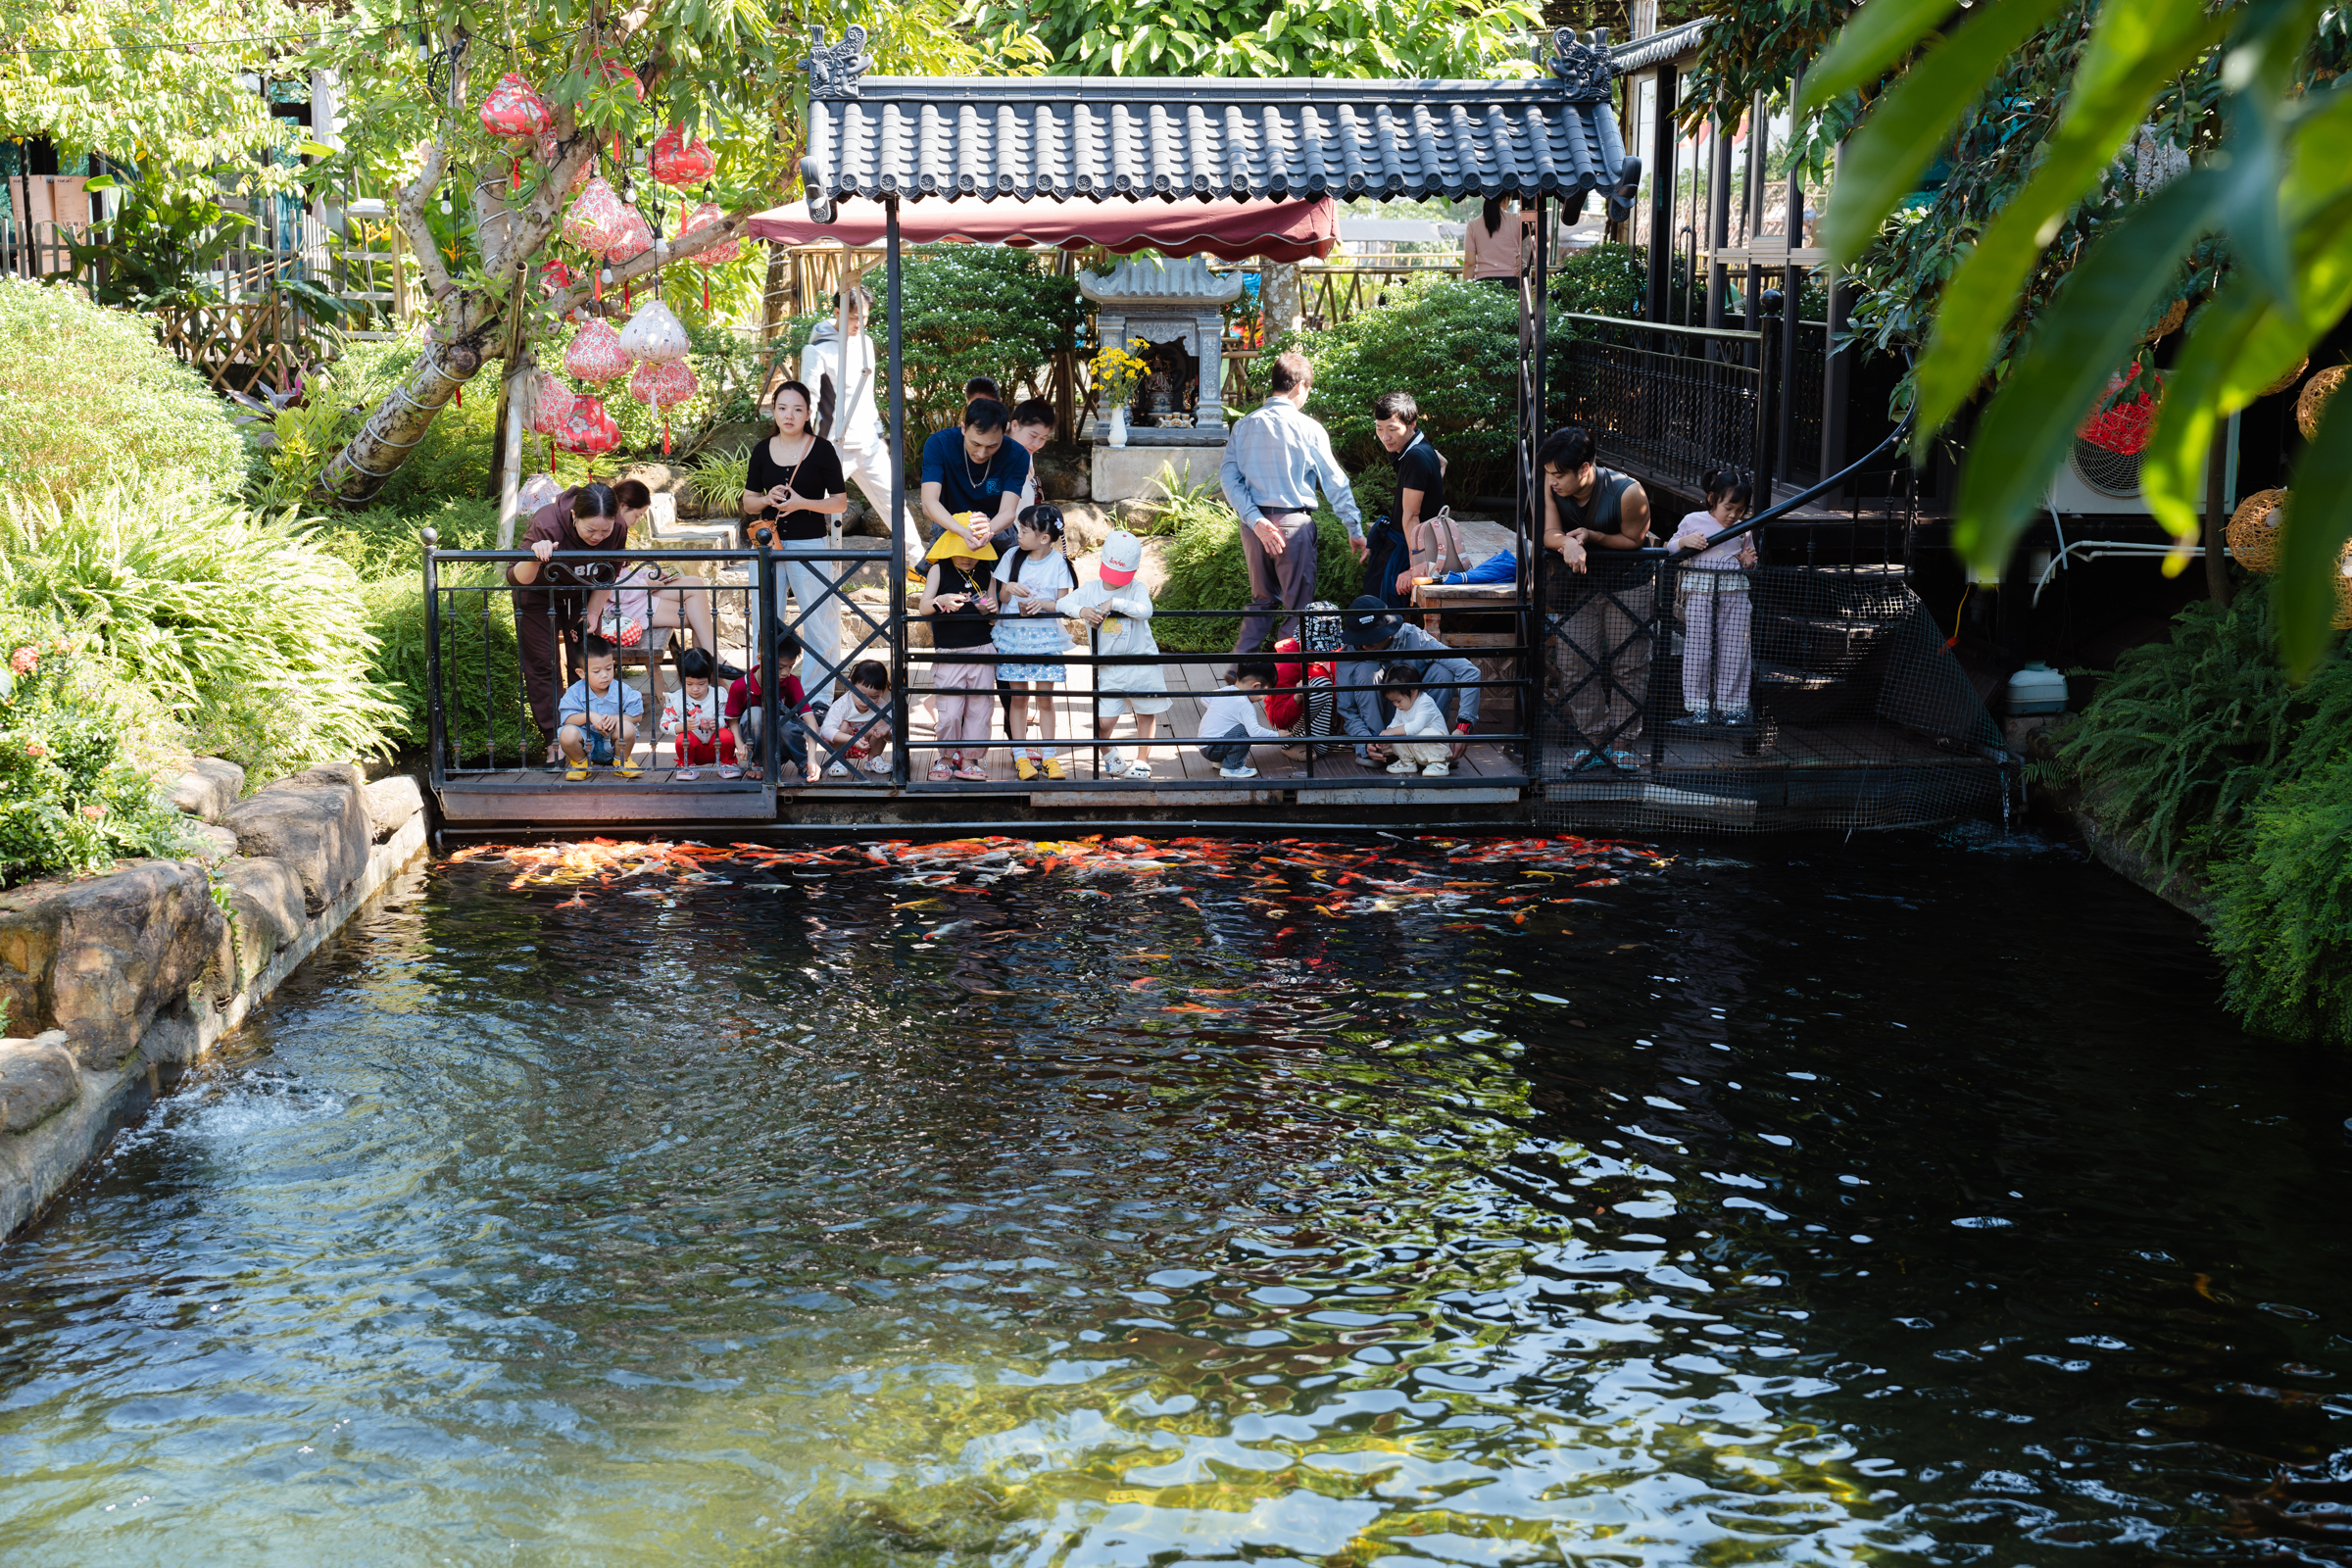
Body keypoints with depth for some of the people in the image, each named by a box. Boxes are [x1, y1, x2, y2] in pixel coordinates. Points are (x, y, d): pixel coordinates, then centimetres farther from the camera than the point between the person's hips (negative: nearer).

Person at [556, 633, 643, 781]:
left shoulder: (622, 690, -8)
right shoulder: (576, 692, -9)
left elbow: (637, 715, -6)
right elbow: (567, 719, -14)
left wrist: (616, 718, -24)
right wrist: (589, 716, -30)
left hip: (611, 745, 0)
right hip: (586, 742, 0)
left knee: (627, 728, -31)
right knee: (567, 734, -32)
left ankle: (621, 761, 3)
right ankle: (580, 762, 4)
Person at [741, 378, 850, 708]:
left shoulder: (821, 449, -3)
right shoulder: (762, 450, 7)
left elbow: (840, 502, -3)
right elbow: (748, 502, 12)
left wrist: (802, 503, -17)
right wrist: (767, 499, -9)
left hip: (811, 545, -4)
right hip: (770, 544, 4)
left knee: (818, 624, -1)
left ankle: (818, 698, 7)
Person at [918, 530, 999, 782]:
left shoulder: (986, 573, 7)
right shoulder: (939, 570, -1)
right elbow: (923, 607, -8)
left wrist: (989, 609, -9)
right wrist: (941, 600, -29)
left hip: (981, 651, 3)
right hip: (948, 653, -2)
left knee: (979, 709, 4)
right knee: (948, 712, -3)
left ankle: (969, 760, 14)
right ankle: (946, 758, 16)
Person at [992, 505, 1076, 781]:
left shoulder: (1058, 563, -5)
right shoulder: (1013, 557, 2)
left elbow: (1062, 604, -5)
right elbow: (1001, 598, 8)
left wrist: (1042, 603, -23)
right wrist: (1009, 589, -14)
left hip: (1045, 637, -2)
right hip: (1014, 634, 2)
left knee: (1045, 697, 2)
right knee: (1019, 697, 3)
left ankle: (1047, 756, 8)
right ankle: (1021, 757, 8)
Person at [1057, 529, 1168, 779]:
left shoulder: (1137, 589, -2)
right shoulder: (1090, 591, 5)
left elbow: (1145, 610, -21)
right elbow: (1061, 604, -3)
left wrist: (1115, 602, -27)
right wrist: (1080, 610, -22)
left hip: (1143, 663, -1)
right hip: (1109, 668, 1)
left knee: (1146, 713, 9)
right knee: (1104, 722, -5)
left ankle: (1142, 761, 27)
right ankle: (1112, 756, 24)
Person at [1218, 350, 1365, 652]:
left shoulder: (1243, 425, 4)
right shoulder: (1308, 428, -7)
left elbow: (1228, 477, -4)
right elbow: (1335, 482, -4)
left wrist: (1256, 520, -9)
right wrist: (1355, 530, 1)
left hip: (1255, 523, 5)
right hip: (1293, 523, -5)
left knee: (1261, 599, 19)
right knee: (1297, 605, 7)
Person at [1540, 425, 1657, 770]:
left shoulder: (1627, 493, -28)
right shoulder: (1552, 485, -18)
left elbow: (1633, 540, -15)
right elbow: (1549, 534, -17)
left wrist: (1591, 536, -30)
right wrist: (1568, 543, -41)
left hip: (1629, 585, -3)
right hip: (1579, 583, 3)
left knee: (1628, 666, 2)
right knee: (1575, 663, 1)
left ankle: (1622, 744, 12)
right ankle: (1594, 740, 12)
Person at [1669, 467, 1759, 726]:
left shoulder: (1744, 530, 12)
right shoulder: (1692, 521, 5)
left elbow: (1749, 558, 24)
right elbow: (1670, 547, 10)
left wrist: (1748, 561, 0)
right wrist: (1685, 541, -10)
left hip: (1734, 591, 2)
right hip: (1699, 590, -2)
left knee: (1734, 648, 0)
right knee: (1698, 646, -2)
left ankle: (1731, 705, 9)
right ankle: (1699, 704, 7)